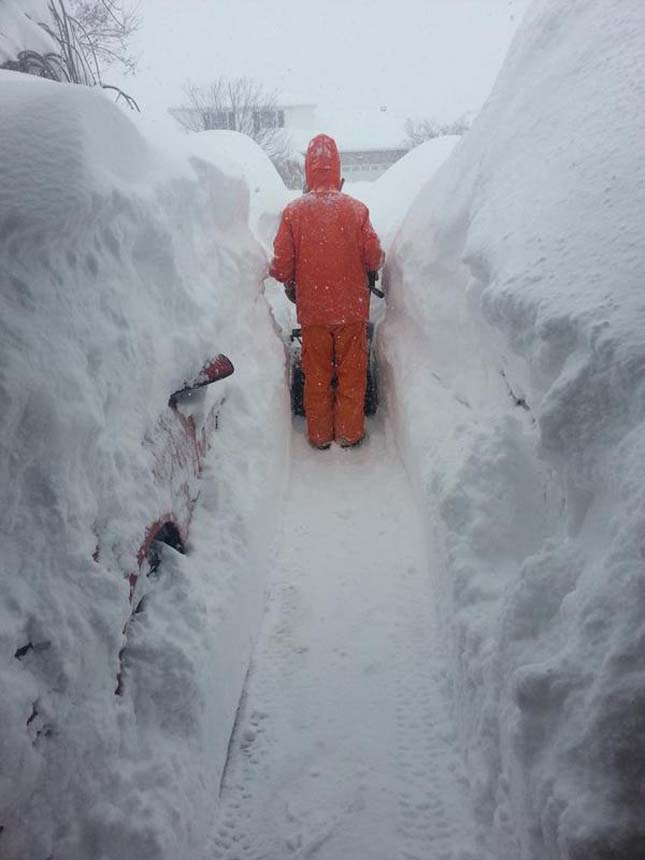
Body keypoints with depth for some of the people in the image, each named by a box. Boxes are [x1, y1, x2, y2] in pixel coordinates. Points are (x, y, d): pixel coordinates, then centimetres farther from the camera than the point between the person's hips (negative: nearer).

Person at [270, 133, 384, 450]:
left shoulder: (294, 211, -8)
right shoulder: (356, 209, -10)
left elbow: (282, 265, -7)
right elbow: (374, 258, -6)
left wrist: (287, 280, 15)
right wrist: (369, 264, 17)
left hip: (312, 308, 1)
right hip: (351, 307, 0)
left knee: (316, 374, 12)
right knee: (351, 372, 12)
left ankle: (319, 434, 21)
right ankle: (349, 433, 20)